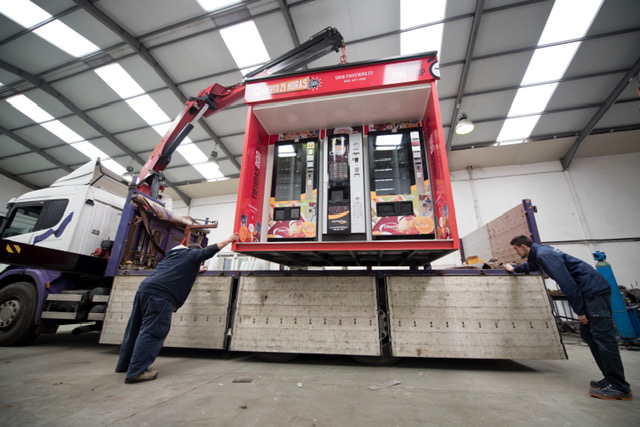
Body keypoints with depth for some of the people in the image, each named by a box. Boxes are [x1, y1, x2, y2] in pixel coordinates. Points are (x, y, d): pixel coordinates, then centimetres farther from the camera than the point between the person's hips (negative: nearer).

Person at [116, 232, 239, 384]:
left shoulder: (172, 254, 30)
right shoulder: (193, 254, 8)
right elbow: (215, 247, 10)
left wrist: (195, 270, 50)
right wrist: (230, 239, 21)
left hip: (144, 288, 9)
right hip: (160, 294, -9)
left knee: (136, 328, 17)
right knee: (152, 331, -6)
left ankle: (124, 364, 30)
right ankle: (136, 372, -6)